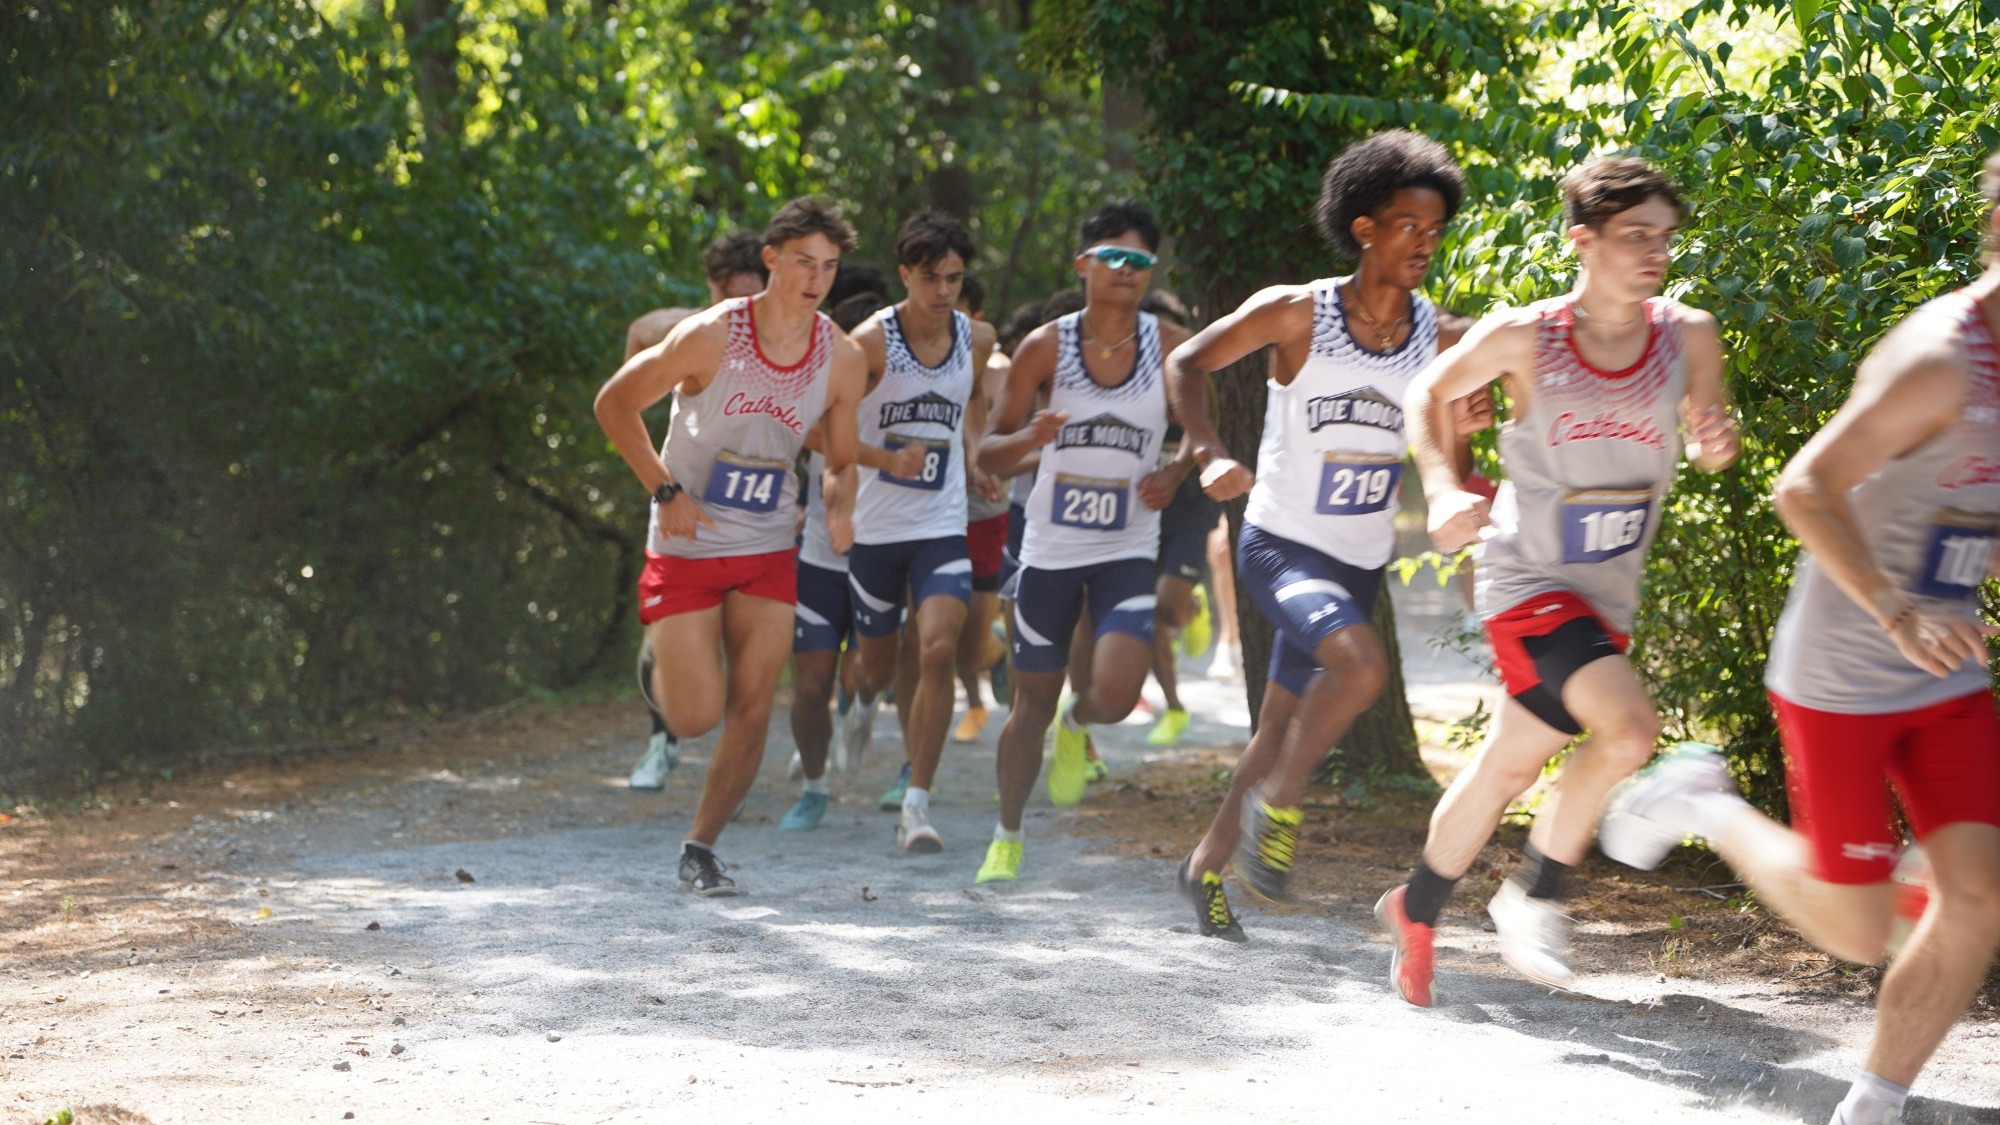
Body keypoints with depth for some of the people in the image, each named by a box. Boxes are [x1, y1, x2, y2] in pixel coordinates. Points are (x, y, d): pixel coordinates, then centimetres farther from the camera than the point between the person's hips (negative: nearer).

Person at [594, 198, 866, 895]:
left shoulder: (843, 360, -5)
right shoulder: (711, 336, -17)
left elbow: (841, 460, 8)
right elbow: (614, 404, -8)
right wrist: (666, 491, -16)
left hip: (768, 555, 4)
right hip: (686, 549, -4)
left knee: (752, 711, -2)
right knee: (697, 717, -8)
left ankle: (700, 848, 14)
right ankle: (664, 663, 28)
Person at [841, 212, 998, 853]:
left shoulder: (977, 340, 1)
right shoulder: (871, 342, -13)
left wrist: (973, 463, 10)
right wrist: (888, 459, -24)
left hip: (942, 527, 1)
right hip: (875, 528, -1)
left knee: (938, 651, -18)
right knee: (880, 662, 13)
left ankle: (918, 804, -14)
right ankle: (866, 697, 53)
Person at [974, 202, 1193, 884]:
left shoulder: (1171, 348, -5)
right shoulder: (1046, 347, -6)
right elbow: (989, 454, -3)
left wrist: (1175, 475, -11)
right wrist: (1030, 437, -24)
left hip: (1128, 553, 0)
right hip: (1050, 550, 0)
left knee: (1116, 693, -19)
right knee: (1032, 704, 8)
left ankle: (1077, 729, 19)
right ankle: (1007, 838, 28)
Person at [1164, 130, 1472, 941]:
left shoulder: (1442, 340, -3)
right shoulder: (1296, 314, -12)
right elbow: (1188, 365, -3)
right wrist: (1209, 452, -19)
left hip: (1359, 564, 5)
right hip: (1280, 545, -5)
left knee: (1282, 728, 14)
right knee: (1362, 665, -30)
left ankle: (1207, 866, 33)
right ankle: (1276, 803, -8)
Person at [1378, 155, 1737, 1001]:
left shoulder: (1687, 336, -6)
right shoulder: (1522, 337, -13)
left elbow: (1705, 433, 9)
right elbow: (1431, 394, 5)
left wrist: (1717, 445, -15)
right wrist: (1443, 490, -10)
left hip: (1609, 596, 5)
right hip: (1528, 579, -5)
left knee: (1508, 768, 15)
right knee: (1629, 728, -25)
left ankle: (1415, 911, 36)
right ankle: (1537, 895, -5)